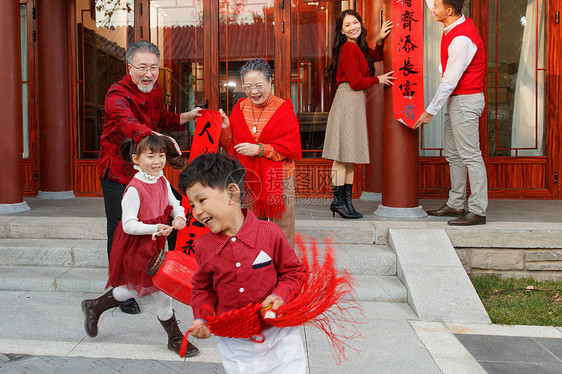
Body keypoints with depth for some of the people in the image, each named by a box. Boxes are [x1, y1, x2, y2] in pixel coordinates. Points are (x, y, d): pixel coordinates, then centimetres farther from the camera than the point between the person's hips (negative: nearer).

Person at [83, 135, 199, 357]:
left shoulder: (162, 181, -1)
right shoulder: (134, 188, -24)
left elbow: (174, 204, 9)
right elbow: (128, 225, -23)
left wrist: (179, 217, -12)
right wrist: (155, 228, -32)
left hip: (154, 243, 8)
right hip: (137, 246, -8)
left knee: (136, 287, 22)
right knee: (161, 289, 4)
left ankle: (95, 306, 45)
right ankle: (175, 338, 24)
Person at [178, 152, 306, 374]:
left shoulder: (269, 233, -13)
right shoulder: (203, 246, -5)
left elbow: (293, 272, -2)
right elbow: (202, 288, 9)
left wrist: (280, 296, -19)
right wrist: (201, 318, -5)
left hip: (278, 334, -2)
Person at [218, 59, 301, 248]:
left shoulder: (283, 108, -5)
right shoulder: (239, 108, 8)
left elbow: (292, 147, -12)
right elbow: (231, 145, 11)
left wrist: (259, 149, -17)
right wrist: (225, 129, -8)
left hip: (278, 178, -3)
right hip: (248, 177, 3)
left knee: (282, 225, 5)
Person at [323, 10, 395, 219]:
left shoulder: (358, 47, 18)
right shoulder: (348, 48, -11)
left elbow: (376, 56, 33)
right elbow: (356, 82, -16)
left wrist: (380, 40, 14)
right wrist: (378, 80, 0)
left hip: (355, 102, 10)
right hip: (347, 101, -10)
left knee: (350, 154, 10)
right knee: (343, 153, -8)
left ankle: (346, 200, 15)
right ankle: (338, 201, -3)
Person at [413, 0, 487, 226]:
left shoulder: (461, 39, -21)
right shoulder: (456, 26, 7)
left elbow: (449, 81, -21)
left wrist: (430, 111, -16)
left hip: (466, 99, -10)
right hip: (456, 99, 10)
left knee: (470, 154, -8)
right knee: (452, 153, 12)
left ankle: (478, 211, -3)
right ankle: (455, 205, 20)